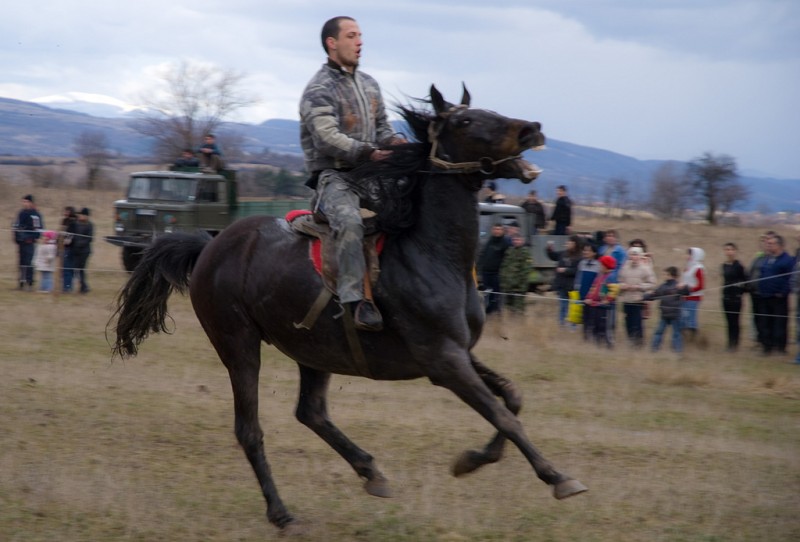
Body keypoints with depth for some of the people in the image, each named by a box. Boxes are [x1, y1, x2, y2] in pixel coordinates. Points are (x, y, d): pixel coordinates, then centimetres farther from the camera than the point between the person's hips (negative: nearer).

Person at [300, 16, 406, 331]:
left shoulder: (369, 84, 17)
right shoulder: (319, 90, -8)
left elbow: (381, 127, 22)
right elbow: (327, 137, -20)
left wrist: (394, 141, -2)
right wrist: (368, 152, -30)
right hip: (333, 176, -8)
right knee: (350, 222, -35)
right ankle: (354, 300, -36)